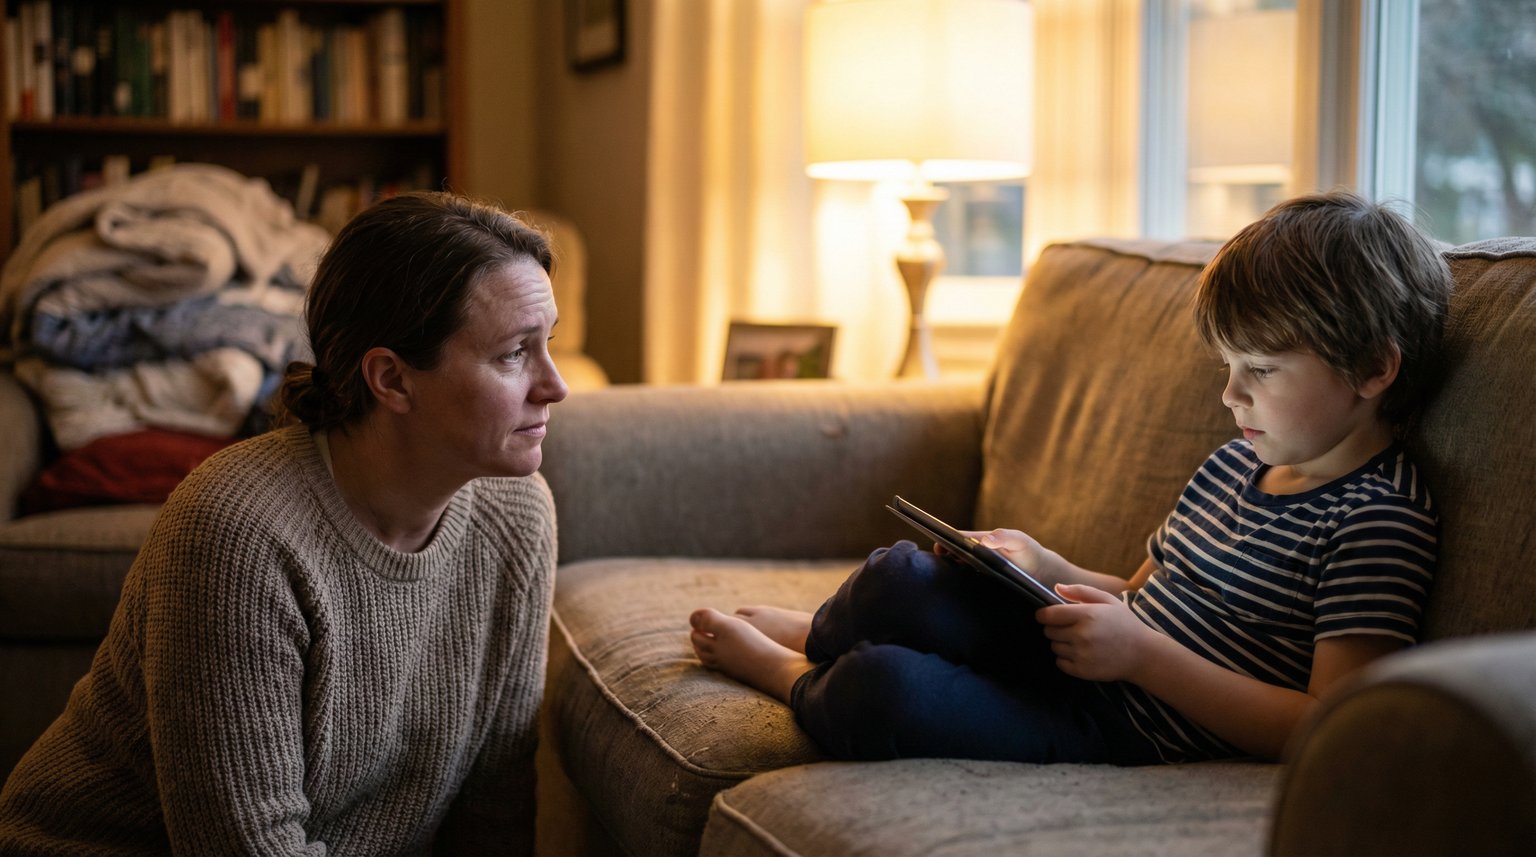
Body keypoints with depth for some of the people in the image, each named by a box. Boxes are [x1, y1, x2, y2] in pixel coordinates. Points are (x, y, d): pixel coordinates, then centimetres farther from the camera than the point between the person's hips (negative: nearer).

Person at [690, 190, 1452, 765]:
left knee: (883, 688, -26)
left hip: (1130, 734, -8)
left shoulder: (1382, 524, -16)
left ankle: (793, 676, 11)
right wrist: (1050, 571, 1)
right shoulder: (1238, 462, 13)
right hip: (1083, 660, 8)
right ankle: (813, 633, 27)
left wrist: (1140, 653, -26)